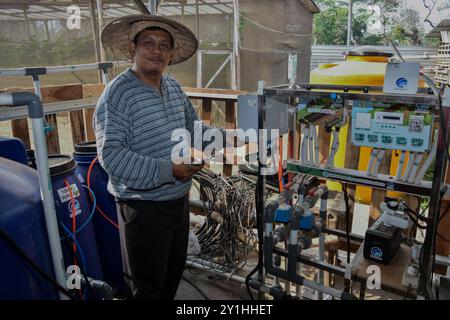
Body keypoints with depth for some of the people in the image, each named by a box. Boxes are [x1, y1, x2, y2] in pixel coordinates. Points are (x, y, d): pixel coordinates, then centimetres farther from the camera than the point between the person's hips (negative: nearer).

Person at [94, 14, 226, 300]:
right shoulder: (117, 94, -18)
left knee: (174, 271, 25)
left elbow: (193, 126, 17)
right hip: (143, 207, -7)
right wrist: (167, 170, -30)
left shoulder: (174, 87, 5)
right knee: (148, 286, 10)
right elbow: (111, 156, -24)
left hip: (179, 199, 7)